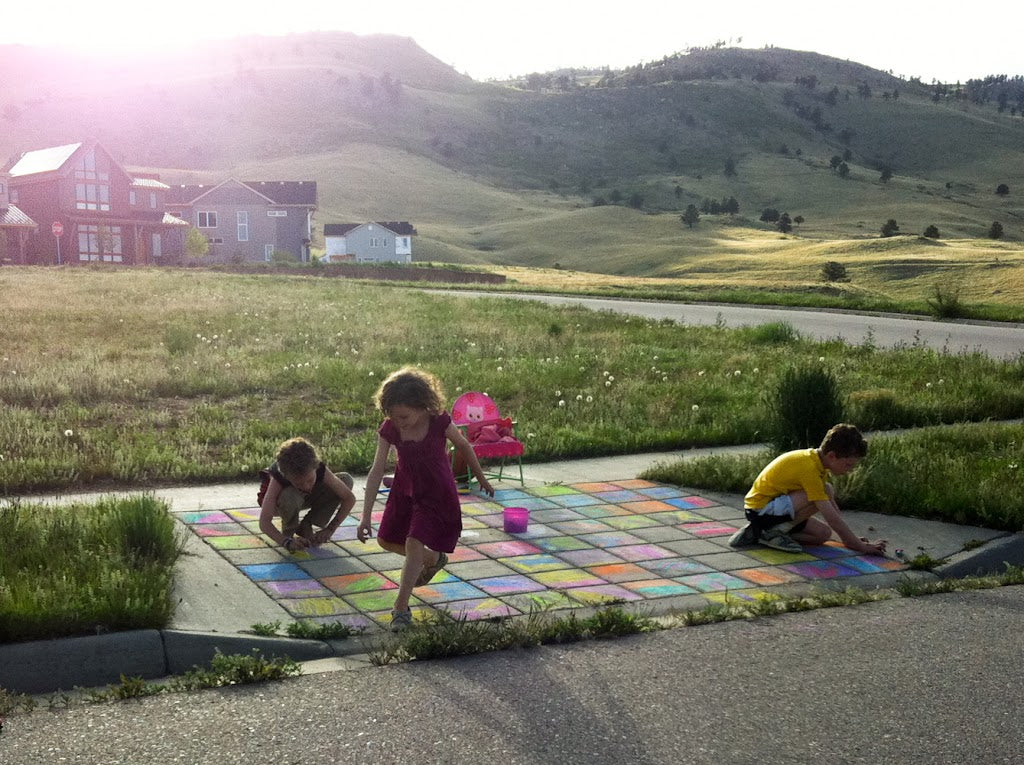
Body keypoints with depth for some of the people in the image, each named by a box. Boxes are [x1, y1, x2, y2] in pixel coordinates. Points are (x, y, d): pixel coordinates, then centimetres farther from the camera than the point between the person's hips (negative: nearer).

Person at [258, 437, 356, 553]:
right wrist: (287, 542, -57)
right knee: (290, 496, -42)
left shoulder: (320, 470, -32)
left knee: (346, 479, -18)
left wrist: (330, 529, -33)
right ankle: (289, 530, -8)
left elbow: (350, 498, -27)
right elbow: (264, 522, -43)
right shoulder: (278, 479, -38)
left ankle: (305, 526, -5)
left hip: (306, 498, 4)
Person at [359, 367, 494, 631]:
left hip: (436, 494, -5)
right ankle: (433, 559, 38)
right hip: (405, 491, 5)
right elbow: (376, 472, -16)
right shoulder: (389, 430, -17)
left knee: (413, 544, -16)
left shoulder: (439, 423, -23)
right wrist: (366, 516, -19)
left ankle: (401, 608, -6)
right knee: (387, 540, 13)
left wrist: (481, 478, 10)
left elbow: (463, 446, -4)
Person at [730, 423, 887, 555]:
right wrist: (861, 546, -19)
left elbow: (833, 507, 13)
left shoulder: (815, 459, 5)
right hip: (760, 509, -10)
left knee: (824, 534, 6)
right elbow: (832, 518, -25)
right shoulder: (809, 468, -25)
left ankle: (758, 533, 6)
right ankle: (775, 532, -12)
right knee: (827, 492, -22)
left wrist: (850, 538, 8)